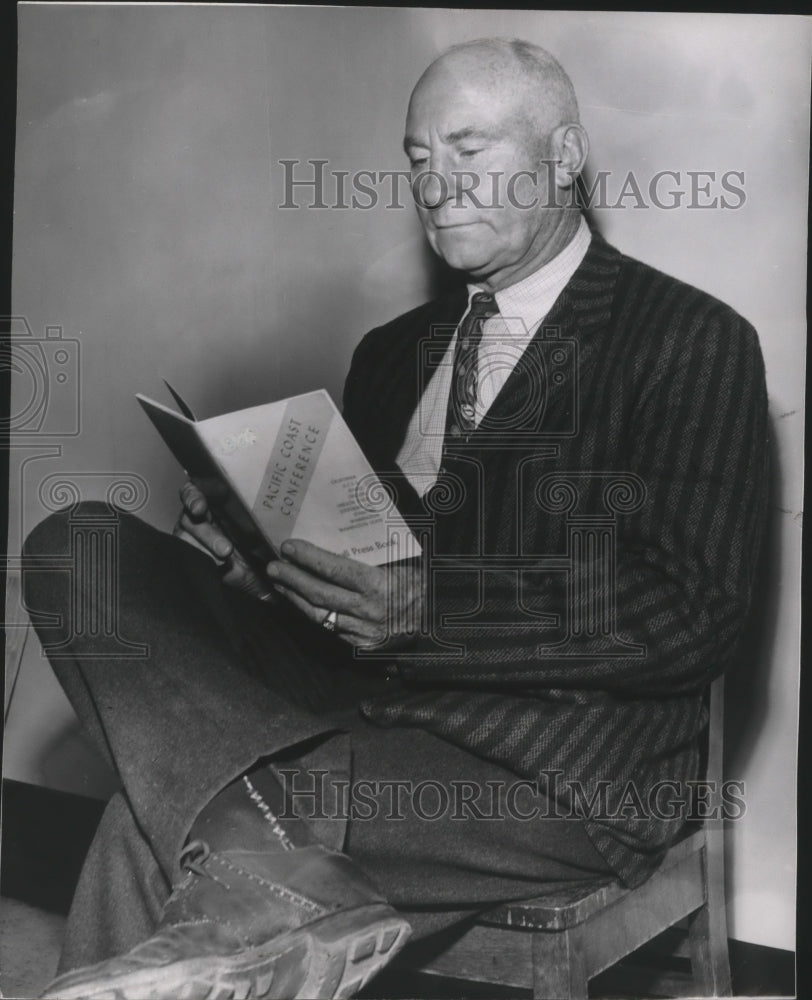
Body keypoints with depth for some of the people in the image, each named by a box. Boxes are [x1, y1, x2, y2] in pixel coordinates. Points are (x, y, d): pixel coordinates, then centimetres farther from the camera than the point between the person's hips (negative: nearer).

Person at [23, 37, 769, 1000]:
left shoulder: (694, 342, 0)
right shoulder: (392, 351, 21)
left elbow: (695, 614, -11)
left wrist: (427, 604, -22)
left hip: (570, 770, -8)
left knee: (158, 827, -32)